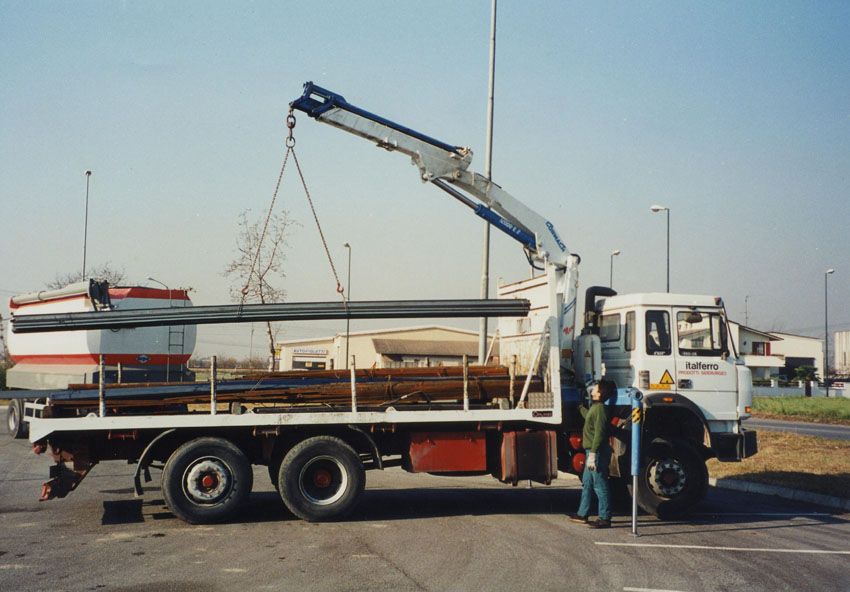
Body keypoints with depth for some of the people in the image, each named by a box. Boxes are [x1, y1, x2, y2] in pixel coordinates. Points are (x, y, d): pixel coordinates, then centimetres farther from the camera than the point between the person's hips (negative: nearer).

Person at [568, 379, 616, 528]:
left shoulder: (600, 409, -16)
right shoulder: (594, 408, 14)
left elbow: (599, 433, -23)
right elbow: (587, 415, 40)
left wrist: (593, 454, -26)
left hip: (597, 453, -11)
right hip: (592, 452, 11)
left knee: (600, 485, -6)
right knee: (587, 483, 17)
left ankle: (604, 518, -2)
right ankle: (583, 514, 26)